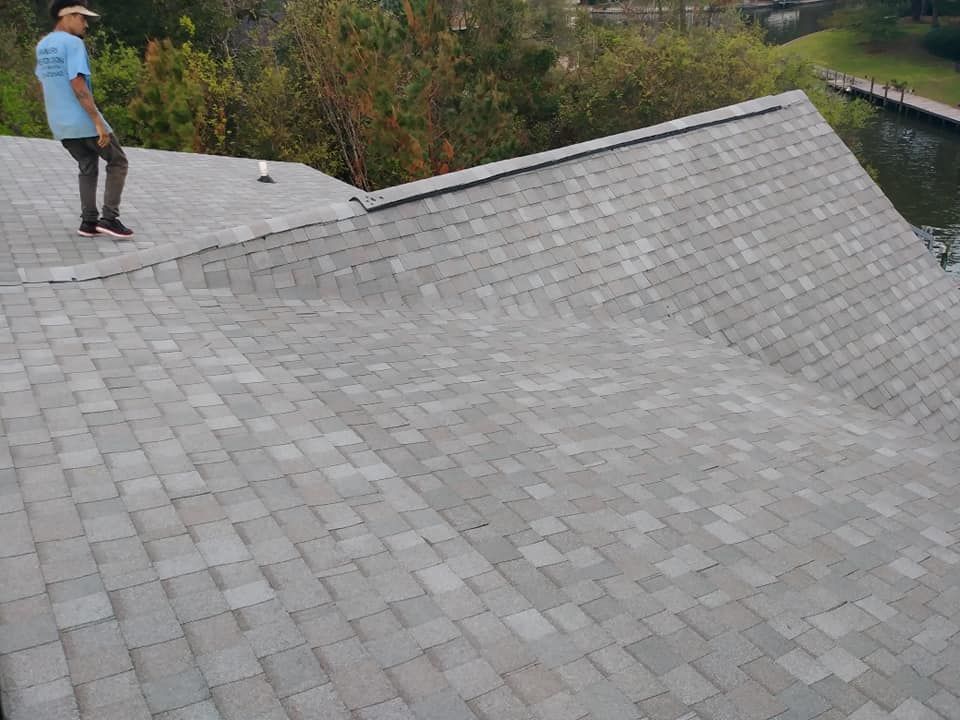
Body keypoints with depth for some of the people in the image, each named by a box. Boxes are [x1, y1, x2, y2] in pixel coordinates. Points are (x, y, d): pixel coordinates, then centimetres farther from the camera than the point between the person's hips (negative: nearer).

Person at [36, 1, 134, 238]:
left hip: (59, 124, 8)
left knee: (88, 167, 19)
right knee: (118, 162, 6)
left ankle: (89, 221, 12)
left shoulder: (42, 47, 12)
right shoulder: (73, 44, -14)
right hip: (83, 121, -8)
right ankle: (109, 218, -2)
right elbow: (78, 85, -22)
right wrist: (98, 122, -22)